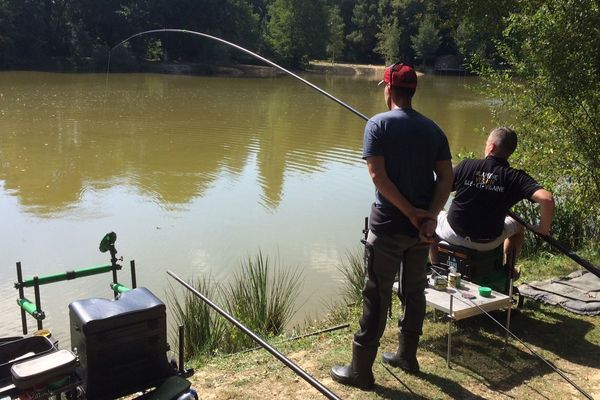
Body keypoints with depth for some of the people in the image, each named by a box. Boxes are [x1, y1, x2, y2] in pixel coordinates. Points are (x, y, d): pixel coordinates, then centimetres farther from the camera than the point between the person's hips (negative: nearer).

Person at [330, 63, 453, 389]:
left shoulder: (379, 124, -7)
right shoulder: (432, 129, 7)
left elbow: (377, 175, -18)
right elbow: (446, 178, -2)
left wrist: (411, 212, -15)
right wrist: (430, 216, -10)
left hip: (388, 226, -5)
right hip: (421, 226, 5)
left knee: (376, 296, 2)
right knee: (414, 291, 17)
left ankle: (361, 370, 11)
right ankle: (407, 356, 33)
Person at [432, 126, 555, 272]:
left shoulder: (466, 165, -10)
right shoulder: (516, 177, -11)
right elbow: (546, 198, -23)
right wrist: (544, 228, -7)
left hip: (454, 235, -1)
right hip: (488, 243, 1)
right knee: (517, 225, 31)